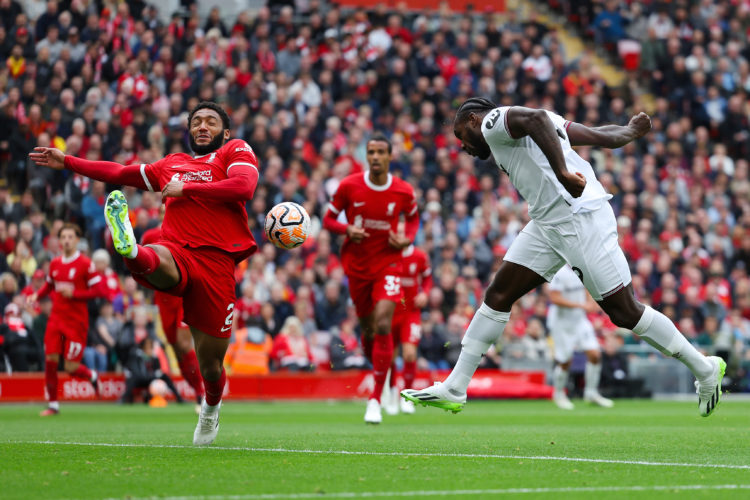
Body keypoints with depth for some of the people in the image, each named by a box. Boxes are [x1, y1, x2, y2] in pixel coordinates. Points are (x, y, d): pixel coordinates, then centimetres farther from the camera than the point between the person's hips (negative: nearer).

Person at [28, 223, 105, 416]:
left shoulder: (85, 264, -9)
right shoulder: (55, 263, 8)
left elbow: (99, 290, -11)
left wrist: (74, 293, -20)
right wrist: (37, 295, 6)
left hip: (76, 322, -5)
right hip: (56, 318, 5)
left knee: (71, 367, -6)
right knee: (50, 360, -4)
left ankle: (92, 376, 29)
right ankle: (52, 404, 8)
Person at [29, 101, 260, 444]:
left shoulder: (236, 151, 14)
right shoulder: (172, 164, 29)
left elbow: (245, 187, -6)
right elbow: (120, 173, 37)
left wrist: (186, 189, -3)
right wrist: (67, 162, 38)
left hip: (216, 261, -2)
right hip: (175, 251, 3)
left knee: (210, 363, 4)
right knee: (155, 262, -39)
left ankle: (211, 407, 33)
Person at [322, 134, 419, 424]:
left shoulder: (404, 192, -5)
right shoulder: (349, 186, -6)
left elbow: (413, 216, 16)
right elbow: (328, 219, 4)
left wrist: (407, 239, -4)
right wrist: (347, 230, -17)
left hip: (388, 264, -2)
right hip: (357, 266, 2)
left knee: (383, 325, -18)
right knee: (368, 329, 9)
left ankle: (375, 400, -15)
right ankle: (379, 369, 43)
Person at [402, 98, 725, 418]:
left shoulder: (493, 122, -3)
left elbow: (537, 119, -27)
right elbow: (604, 137, 22)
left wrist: (562, 173, -36)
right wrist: (631, 131, 42)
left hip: (582, 219, -10)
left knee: (625, 313, -4)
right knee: (498, 295, 5)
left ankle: (705, 370, 11)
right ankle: (453, 390, 7)